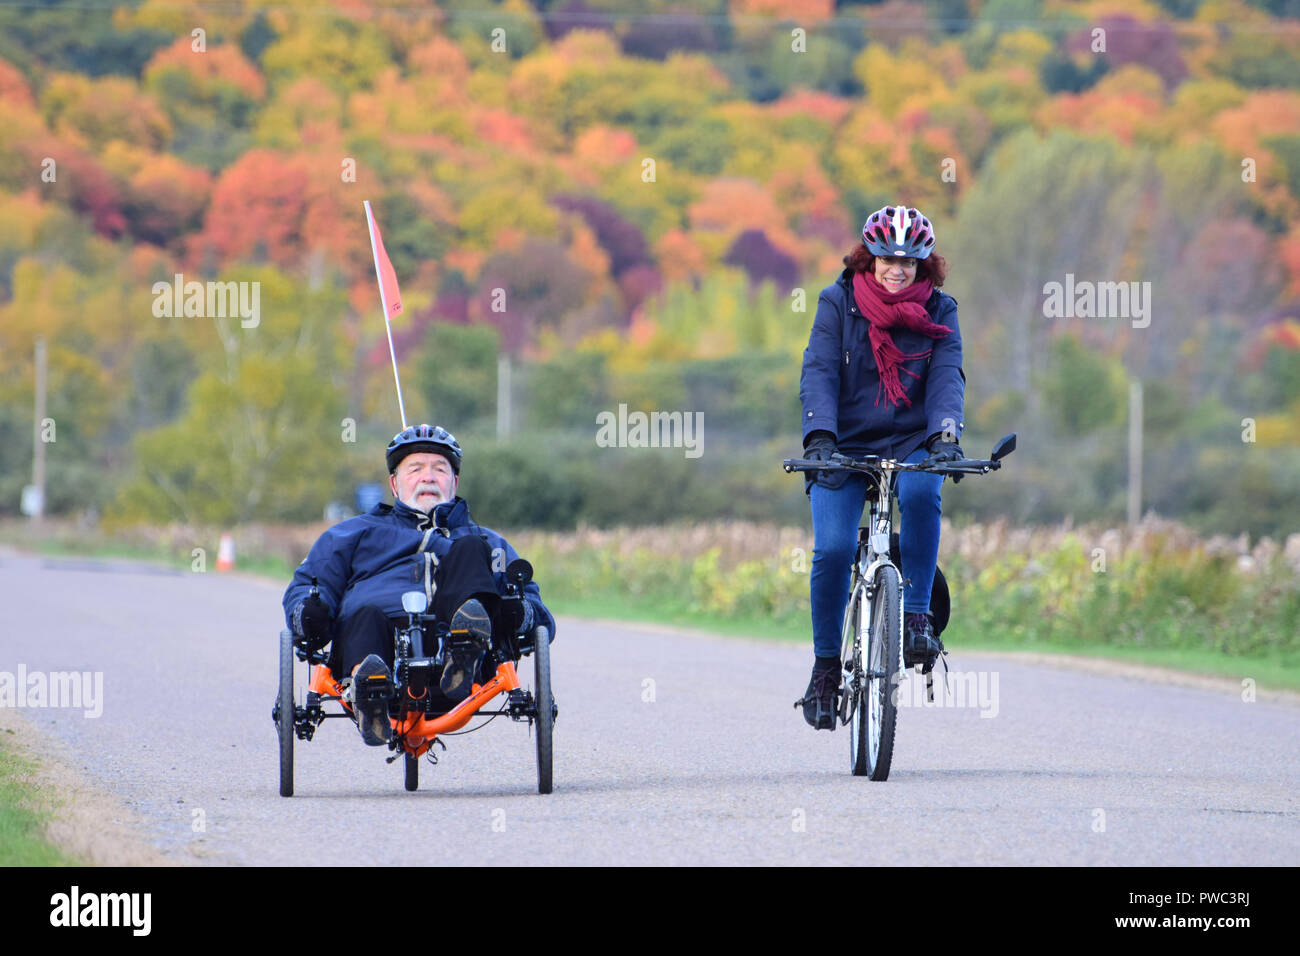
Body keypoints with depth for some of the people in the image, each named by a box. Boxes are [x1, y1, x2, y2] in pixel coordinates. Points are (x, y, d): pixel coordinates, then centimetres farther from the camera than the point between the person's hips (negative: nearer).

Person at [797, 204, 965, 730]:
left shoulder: (938, 311, 3)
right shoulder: (838, 303, -1)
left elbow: (947, 376, -10)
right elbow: (819, 372, -11)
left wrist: (944, 434, -29)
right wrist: (819, 436, -28)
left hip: (910, 444, 0)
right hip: (844, 448, 0)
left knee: (921, 493, -35)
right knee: (833, 548, -20)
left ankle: (916, 618, -23)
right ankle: (825, 667, -1)